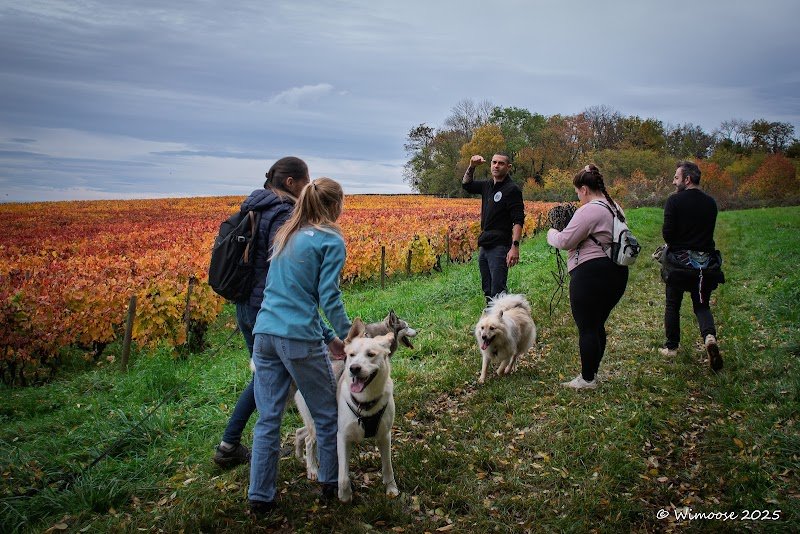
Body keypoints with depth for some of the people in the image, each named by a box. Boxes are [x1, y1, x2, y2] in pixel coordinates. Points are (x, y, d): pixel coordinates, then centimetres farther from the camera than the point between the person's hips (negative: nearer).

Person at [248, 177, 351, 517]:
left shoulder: (288, 236, 19)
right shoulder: (330, 240, -4)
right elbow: (329, 297, -11)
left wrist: (328, 336, 20)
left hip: (264, 333, 7)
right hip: (298, 338, -6)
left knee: (268, 419, 10)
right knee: (327, 414, 13)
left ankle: (260, 498, 15)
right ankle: (331, 483, 27)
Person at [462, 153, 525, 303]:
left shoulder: (511, 189, -9)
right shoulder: (488, 185, 13)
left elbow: (518, 221, -15)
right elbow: (466, 185, 28)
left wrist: (515, 246, -25)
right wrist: (471, 167, 9)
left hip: (499, 247, -8)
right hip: (484, 246, 8)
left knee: (497, 291, -13)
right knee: (487, 290, 14)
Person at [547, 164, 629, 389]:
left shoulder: (589, 211, -17)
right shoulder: (615, 208, 15)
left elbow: (564, 241, -17)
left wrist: (552, 233, 4)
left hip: (591, 275, -10)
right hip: (617, 275, 10)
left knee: (586, 327, 0)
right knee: (598, 326, 18)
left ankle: (587, 379, 8)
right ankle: (592, 373, 27)